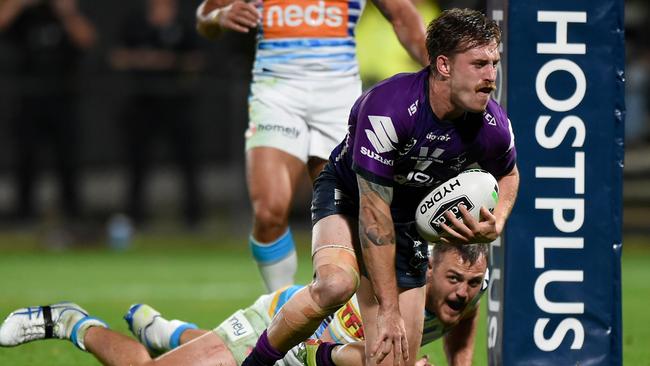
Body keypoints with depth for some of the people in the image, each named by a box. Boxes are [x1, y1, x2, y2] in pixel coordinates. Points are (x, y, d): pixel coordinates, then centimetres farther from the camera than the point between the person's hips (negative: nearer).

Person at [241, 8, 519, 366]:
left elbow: (507, 174, 10)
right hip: (346, 195, -5)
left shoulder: (493, 127, -18)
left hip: (410, 221, 5)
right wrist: (389, 309, -29)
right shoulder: (387, 108, -33)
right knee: (336, 284, -37)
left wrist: (496, 224, -13)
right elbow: (374, 213, -30)